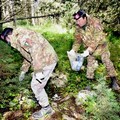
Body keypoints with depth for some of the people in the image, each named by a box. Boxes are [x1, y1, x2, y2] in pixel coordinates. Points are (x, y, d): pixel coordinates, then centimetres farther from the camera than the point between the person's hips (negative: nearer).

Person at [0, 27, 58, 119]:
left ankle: (46, 108, 18)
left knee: (36, 86, 2)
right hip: (48, 60, 10)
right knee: (37, 85, 22)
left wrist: (38, 71, -26)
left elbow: (36, 50, -27)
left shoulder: (21, 36, -15)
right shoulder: (20, 39, 19)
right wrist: (23, 71, 36)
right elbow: (28, 56, 30)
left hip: (47, 61, -10)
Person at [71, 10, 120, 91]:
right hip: (89, 48, 4)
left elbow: (97, 39, -32)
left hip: (101, 45, -4)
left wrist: (88, 50, -38)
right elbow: (77, 40, 1)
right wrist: (73, 50, -13)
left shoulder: (95, 23, -28)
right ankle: (90, 79, 23)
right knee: (90, 64, 9)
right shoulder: (78, 28, -10)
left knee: (107, 61, -2)